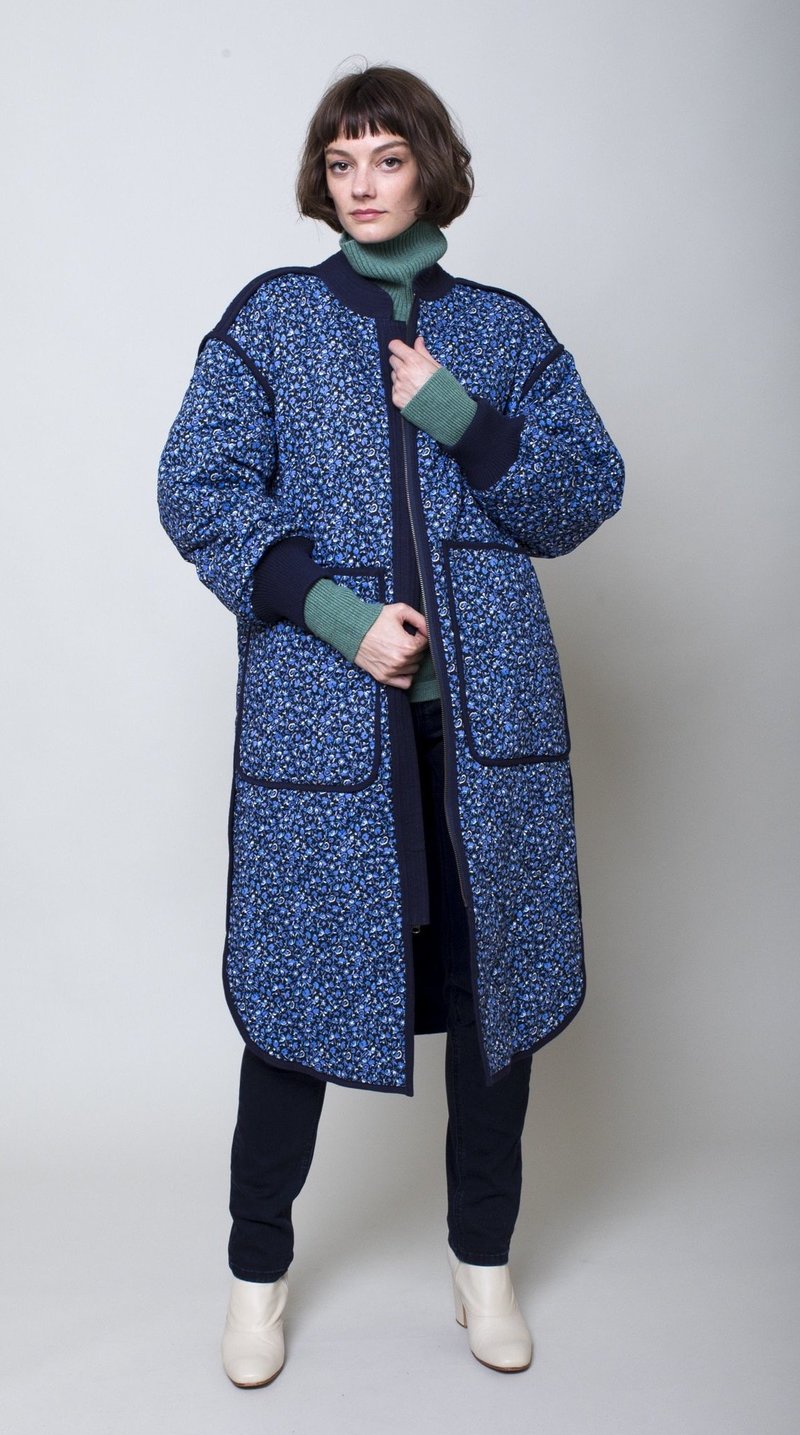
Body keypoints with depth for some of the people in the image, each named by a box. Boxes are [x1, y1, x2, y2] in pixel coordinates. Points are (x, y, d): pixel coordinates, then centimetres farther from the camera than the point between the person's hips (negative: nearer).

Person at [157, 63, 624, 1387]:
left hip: (488, 704, 2)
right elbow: (198, 488, -2)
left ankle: (484, 1259, 28)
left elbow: (587, 495, 7)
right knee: (299, 977, 3)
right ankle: (259, 1268, 25)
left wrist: (458, 419, -9)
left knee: (495, 974, 8)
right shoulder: (270, 318, 7)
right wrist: (334, 612, -13)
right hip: (320, 712, -2)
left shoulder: (507, 332, 12)